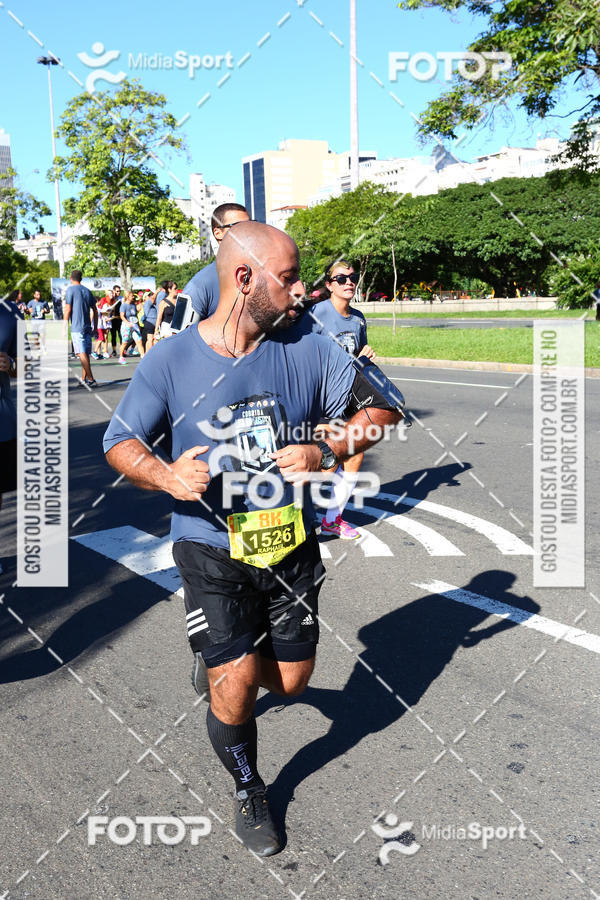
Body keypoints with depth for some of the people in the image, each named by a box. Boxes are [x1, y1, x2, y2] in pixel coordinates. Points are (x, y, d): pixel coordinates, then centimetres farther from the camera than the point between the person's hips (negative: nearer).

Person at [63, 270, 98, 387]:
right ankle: (84, 378, 17)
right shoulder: (87, 291, 14)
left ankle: (91, 379, -15)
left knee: (82, 353, -9)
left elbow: (67, 309, -8)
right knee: (85, 353, 11)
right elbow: (95, 311, 14)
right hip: (87, 327, 6)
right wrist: (95, 326, 20)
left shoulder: (71, 289, -4)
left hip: (77, 327, -6)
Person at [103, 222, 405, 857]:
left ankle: (218, 657, 48)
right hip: (211, 549, -3)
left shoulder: (307, 353, -6)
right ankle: (248, 793, 24)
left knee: (291, 681, 13)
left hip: (292, 545, 3)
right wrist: (165, 475, -26)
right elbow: (120, 441, -4)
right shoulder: (170, 362, -10)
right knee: (234, 685, -8)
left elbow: (383, 408, -1)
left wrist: (328, 453, -19)